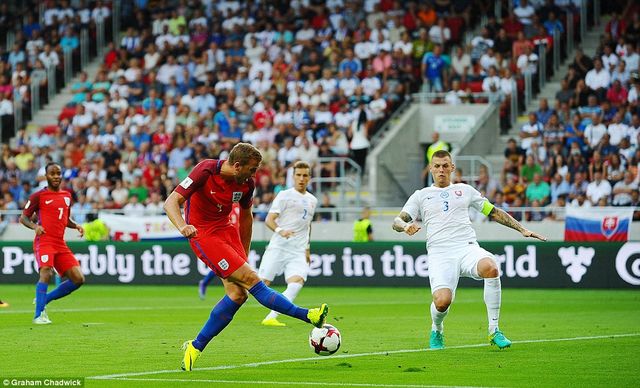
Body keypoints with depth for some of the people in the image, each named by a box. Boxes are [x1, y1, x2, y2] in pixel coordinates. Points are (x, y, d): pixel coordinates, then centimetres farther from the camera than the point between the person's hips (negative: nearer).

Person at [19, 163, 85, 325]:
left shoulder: (67, 195, 18)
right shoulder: (38, 196, 1)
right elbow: (23, 217, 2)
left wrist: (76, 226, 10)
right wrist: (35, 226, -18)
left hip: (60, 244, 6)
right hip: (44, 241, -6)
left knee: (78, 279, -1)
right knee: (46, 273, -27)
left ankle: (43, 299, 12)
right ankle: (39, 314, -21)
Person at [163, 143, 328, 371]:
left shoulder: (246, 183, -3)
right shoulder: (205, 171, -21)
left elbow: (246, 216, 15)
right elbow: (171, 202, -23)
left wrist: (244, 254, 20)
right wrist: (182, 226, -43)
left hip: (226, 230, 7)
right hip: (203, 234, -7)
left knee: (238, 294, -6)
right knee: (250, 278, -16)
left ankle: (195, 347, 3)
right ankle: (307, 316, -12)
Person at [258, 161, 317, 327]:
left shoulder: (312, 200, 19)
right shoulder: (285, 195, 0)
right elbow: (269, 219, -8)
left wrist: (307, 248, 29)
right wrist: (280, 230, -27)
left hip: (298, 252, 4)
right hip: (279, 247, -4)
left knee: (297, 281, -22)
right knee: (263, 283, -9)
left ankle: (271, 318, -25)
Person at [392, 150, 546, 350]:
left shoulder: (465, 190, 23)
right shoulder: (421, 195, 19)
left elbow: (494, 212, 28)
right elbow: (397, 221, 10)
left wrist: (522, 230, 22)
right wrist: (405, 226, -15)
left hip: (468, 248, 1)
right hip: (440, 254, -1)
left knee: (491, 268, -35)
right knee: (442, 301, -28)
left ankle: (494, 331, -23)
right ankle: (436, 331, 10)